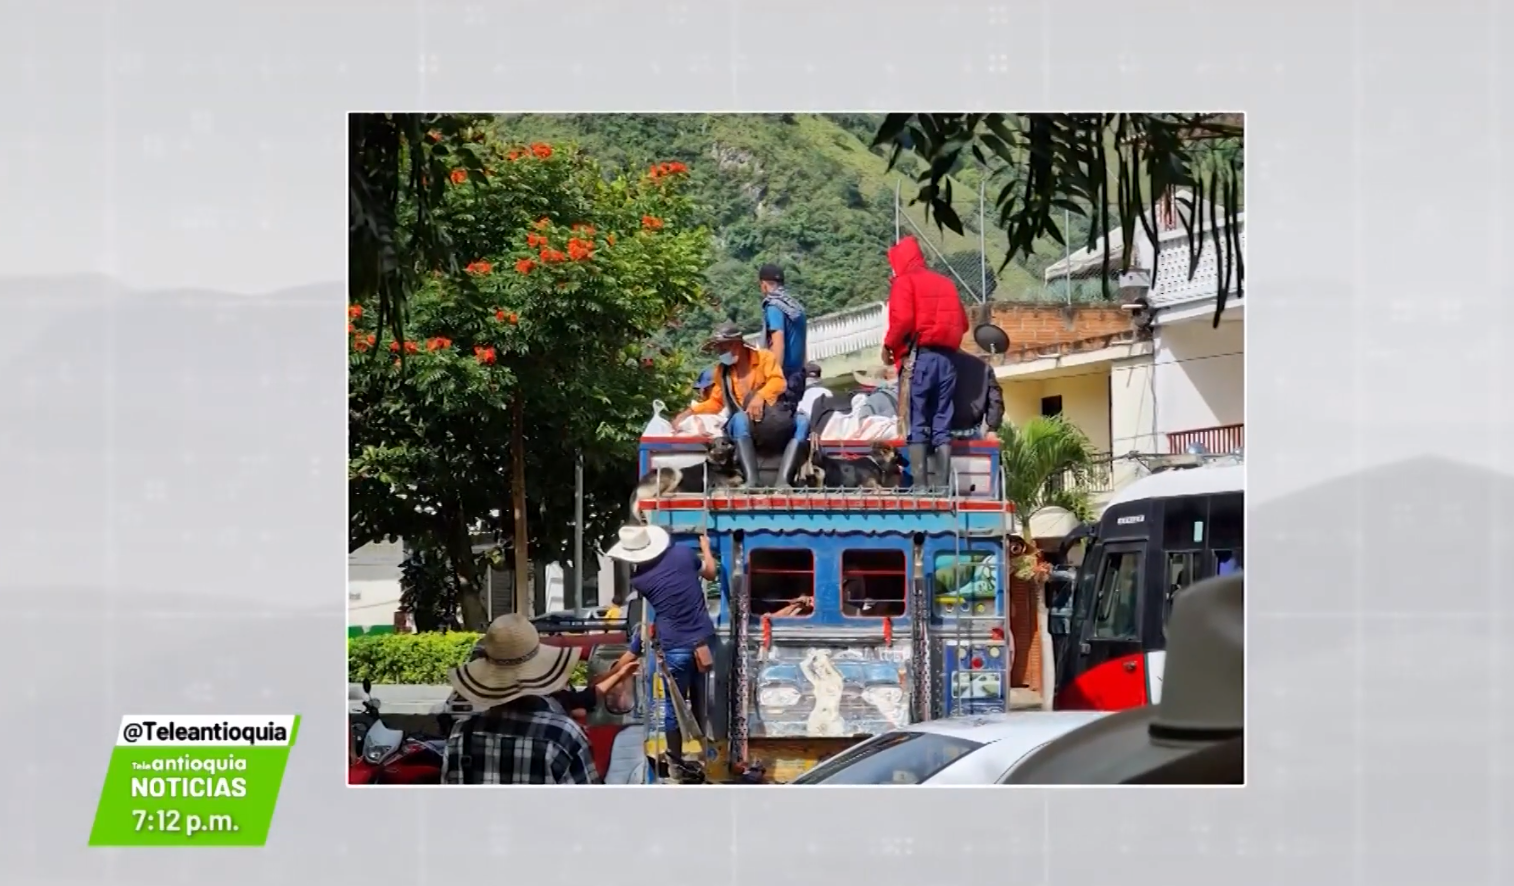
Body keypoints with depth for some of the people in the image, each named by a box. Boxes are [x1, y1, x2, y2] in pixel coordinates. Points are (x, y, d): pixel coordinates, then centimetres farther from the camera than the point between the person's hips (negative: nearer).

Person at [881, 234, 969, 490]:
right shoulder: (945, 283, 19)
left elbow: (902, 319, -13)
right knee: (942, 426, 5)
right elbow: (962, 323, 15)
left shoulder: (905, 282, 1)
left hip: (919, 357, -5)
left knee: (916, 425, -5)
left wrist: (888, 345, -1)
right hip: (946, 358, 5)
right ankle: (941, 486, -2)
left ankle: (919, 485, -13)